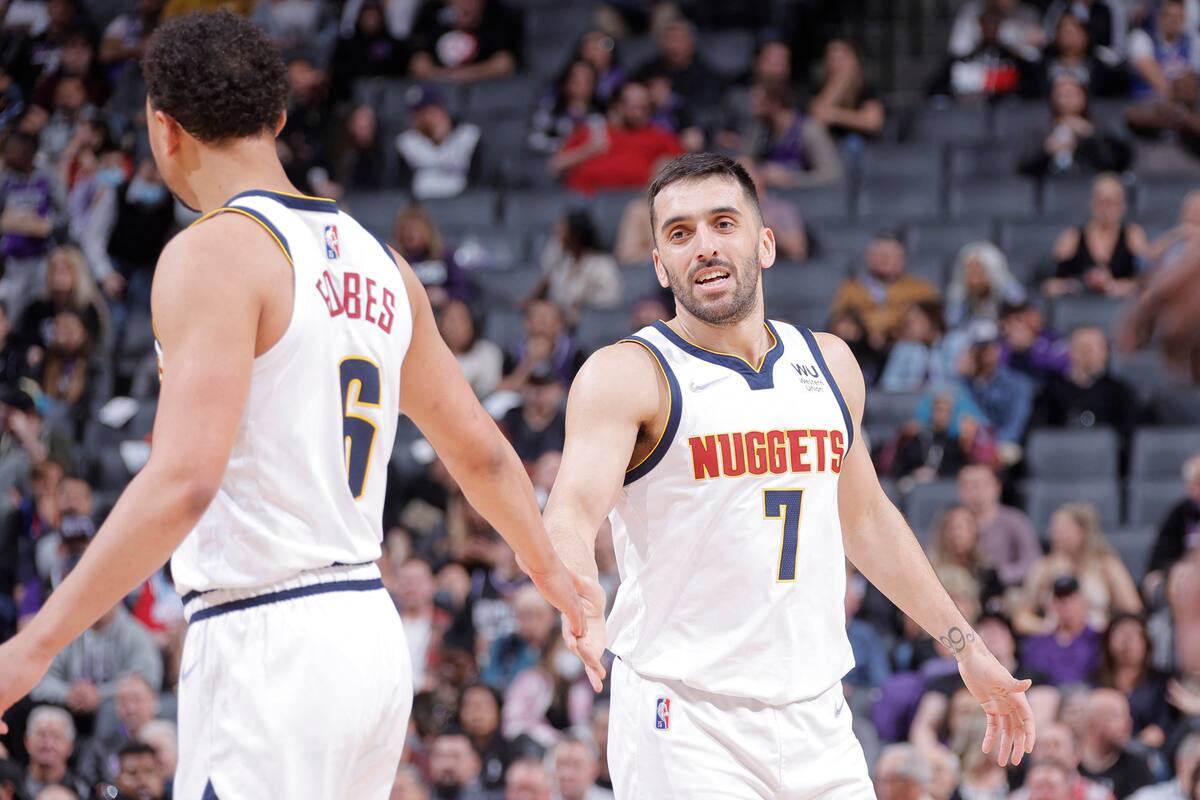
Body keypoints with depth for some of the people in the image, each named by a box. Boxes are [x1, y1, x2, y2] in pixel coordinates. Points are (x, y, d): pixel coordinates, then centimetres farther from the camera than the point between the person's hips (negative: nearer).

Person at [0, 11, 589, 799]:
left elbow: (185, 480, -22)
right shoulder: (377, 260, 14)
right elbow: (480, 451, 23)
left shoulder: (217, 253, -11)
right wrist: (551, 570, 41)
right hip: (372, 633, 8)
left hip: (267, 645, -8)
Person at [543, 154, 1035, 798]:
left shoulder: (828, 364, 12)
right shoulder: (626, 376, -6)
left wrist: (967, 650, 26)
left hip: (815, 716, 5)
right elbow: (570, 515, -20)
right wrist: (580, 603, -42)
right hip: (685, 723, -5)